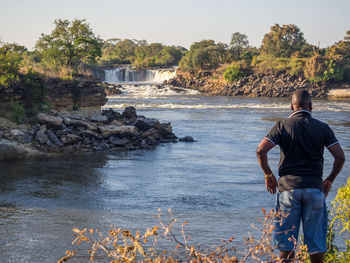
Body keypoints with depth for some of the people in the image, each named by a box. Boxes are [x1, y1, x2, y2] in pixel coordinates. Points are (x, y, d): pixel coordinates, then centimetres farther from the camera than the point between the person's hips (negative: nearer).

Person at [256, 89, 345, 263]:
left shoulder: (282, 126, 0)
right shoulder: (323, 128, 4)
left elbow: (260, 151, -10)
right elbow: (340, 157, -1)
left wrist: (268, 175, 4)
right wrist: (329, 180, 11)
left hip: (288, 186, -1)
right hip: (314, 187, 1)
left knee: (286, 238, 6)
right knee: (316, 239, 8)